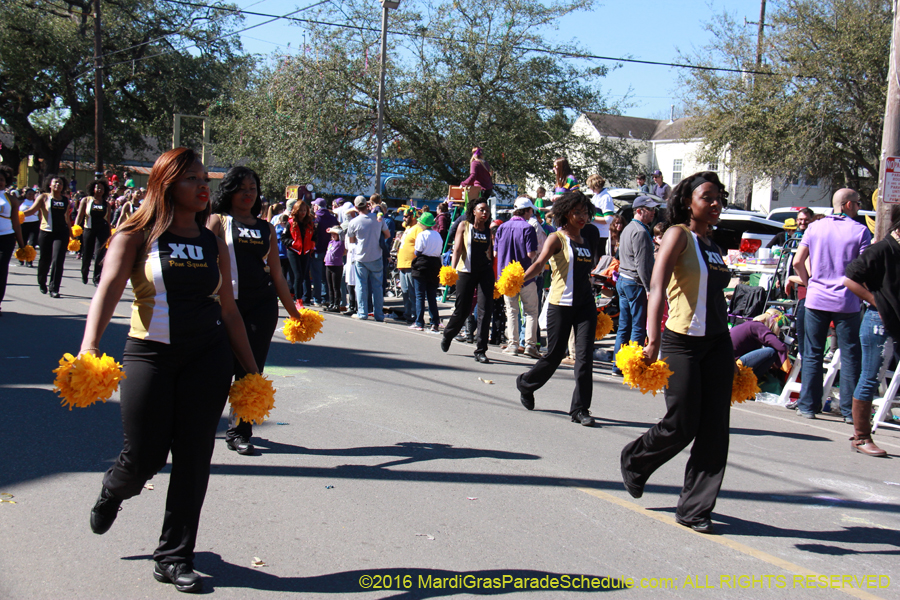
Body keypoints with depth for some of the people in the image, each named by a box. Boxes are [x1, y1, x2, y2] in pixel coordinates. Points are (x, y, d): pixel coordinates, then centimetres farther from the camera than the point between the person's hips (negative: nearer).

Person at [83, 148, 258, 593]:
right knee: (145, 457, -1)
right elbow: (109, 288, -16)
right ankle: (114, 490, 39)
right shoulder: (136, 237, -2)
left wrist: (250, 368, 13)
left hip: (208, 356, 3)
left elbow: (228, 309, 14)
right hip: (150, 354, -3)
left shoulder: (213, 244, 9)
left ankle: (174, 558, 17)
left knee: (193, 459, 2)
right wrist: (89, 346, -32)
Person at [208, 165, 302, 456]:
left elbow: (276, 273, 19)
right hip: (228, 301, -3)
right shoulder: (219, 221, 5)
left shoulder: (266, 228, 15)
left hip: (263, 304, 3)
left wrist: (292, 310, 20)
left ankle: (239, 432, 13)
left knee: (251, 371, 3)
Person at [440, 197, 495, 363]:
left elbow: (492, 253, 10)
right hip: (466, 271, -2)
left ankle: (481, 350, -1)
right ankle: (447, 335, 35)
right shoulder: (464, 226, 3)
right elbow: (457, 249, -2)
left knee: (485, 310, -7)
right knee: (462, 310, 4)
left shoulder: (490, 230, 9)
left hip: (485, 272, 2)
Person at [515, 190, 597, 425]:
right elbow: (539, 263, -19)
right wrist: (520, 278, -38)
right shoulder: (557, 238, -4)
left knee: (585, 356, -4)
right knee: (555, 355, 1)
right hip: (560, 304, -5)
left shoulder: (587, 242, 14)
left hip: (585, 305, 5)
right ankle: (526, 383, 30)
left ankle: (580, 409, 2)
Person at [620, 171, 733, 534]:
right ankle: (634, 461, 28)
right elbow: (657, 287, -20)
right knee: (681, 426, -3)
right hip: (682, 343, -7)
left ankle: (694, 508, 12)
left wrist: (730, 357, 19)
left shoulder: (712, 245, 14)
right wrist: (653, 340, -32)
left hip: (718, 343, 7)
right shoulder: (679, 235, -8)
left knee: (714, 429, 2)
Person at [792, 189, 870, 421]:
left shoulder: (815, 227, 4)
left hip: (816, 300, 3)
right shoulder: (860, 231, -6)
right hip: (847, 302, -3)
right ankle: (850, 410, 6)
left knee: (812, 355, 10)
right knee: (850, 357, 5)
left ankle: (808, 405, 11)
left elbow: (798, 261, 2)